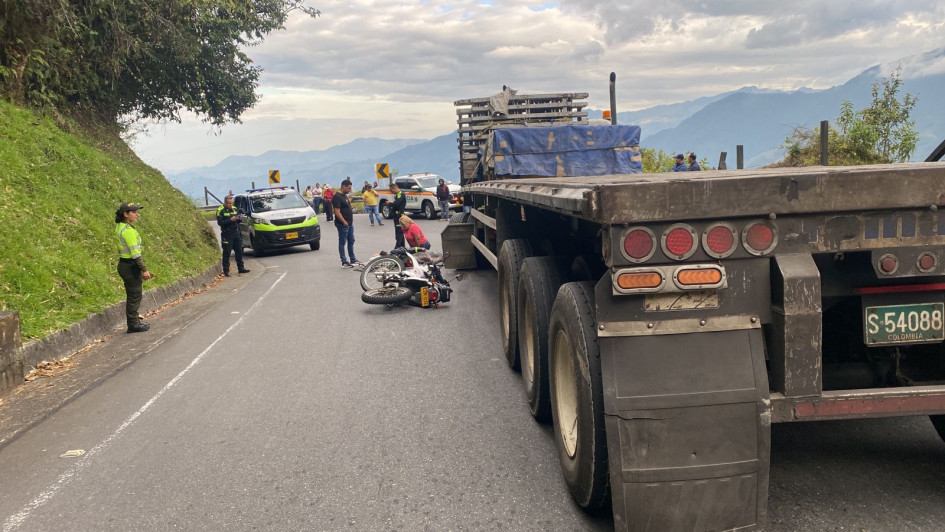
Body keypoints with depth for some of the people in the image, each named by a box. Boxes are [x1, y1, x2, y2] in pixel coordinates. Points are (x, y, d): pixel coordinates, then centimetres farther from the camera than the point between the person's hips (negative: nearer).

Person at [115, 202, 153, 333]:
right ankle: (134, 324, 8)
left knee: (132, 295, 18)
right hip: (130, 266, -10)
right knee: (134, 296, 0)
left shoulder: (119, 226, 7)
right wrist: (144, 269, -18)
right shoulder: (128, 230, -20)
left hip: (124, 264, 10)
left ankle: (134, 322, 27)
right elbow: (135, 252, -21)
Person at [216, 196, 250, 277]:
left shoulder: (234, 209, 14)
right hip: (227, 233, -6)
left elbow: (238, 219, 19)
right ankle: (226, 271, -1)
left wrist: (238, 218, -4)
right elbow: (219, 222, -15)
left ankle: (241, 268, 18)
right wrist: (230, 220, -22)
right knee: (227, 253, -4)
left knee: (239, 251, 10)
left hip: (236, 232, 6)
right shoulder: (221, 211, -6)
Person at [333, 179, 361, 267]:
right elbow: (337, 212, -21)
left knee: (351, 242, 14)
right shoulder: (337, 197, -16)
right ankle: (344, 262, 1)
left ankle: (353, 260, 23)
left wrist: (351, 221, 17)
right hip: (343, 224, -10)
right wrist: (344, 222, -22)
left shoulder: (344, 196, 15)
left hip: (350, 223, 10)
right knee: (342, 242, -2)